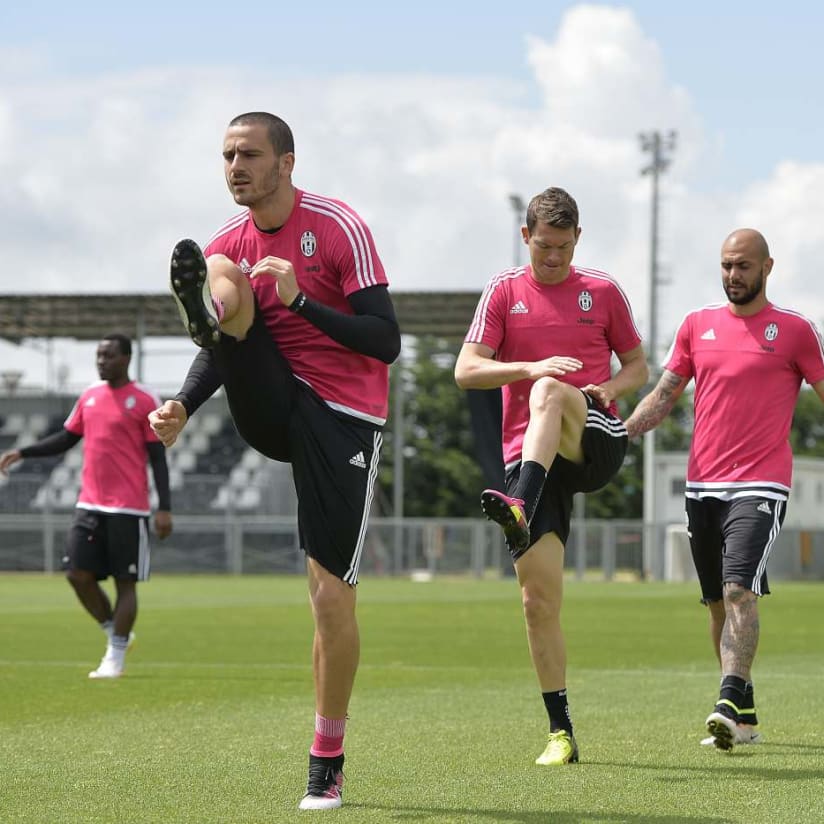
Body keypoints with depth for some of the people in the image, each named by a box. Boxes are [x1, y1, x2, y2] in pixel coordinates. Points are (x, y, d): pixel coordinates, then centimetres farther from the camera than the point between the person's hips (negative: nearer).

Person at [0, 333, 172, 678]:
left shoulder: (145, 401, -6)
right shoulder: (89, 397, 11)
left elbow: (158, 458, -6)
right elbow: (66, 439, 19)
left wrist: (164, 509, -11)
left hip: (128, 508, -6)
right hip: (90, 505, 6)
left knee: (125, 582, -1)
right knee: (78, 575, 0)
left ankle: (115, 657, 8)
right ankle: (115, 634, 20)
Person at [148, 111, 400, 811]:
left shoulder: (339, 228, -9)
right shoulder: (229, 245, 7)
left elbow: (386, 344, -13)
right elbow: (228, 352, 12)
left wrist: (302, 300, -24)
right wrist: (182, 408, -7)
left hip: (343, 421, -4)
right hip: (272, 411, 4)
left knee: (331, 596, -6)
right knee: (219, 276, -17)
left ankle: (328, 760, 9)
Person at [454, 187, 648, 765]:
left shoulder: (603, 291, 11)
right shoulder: (504, 291, 9)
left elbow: (638, 367, 18)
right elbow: (467, 371, 0)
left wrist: (608, 388, -6)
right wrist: (533, 365, -17)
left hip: (597, 443, -1)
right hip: (529, 455, 1)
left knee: (548, 394, -34)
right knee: (538, 597, -7)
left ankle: (520, 508, -54)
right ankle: (561, 733, 0)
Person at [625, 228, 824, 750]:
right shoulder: (698, 325, 12)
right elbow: (664, 396, 15)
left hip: (760, 485, -5)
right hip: (702, 485, 5)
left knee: (740, 591, -21)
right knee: (719, 604, 8)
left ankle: (730, 704, -29)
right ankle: (745, 717, 17)